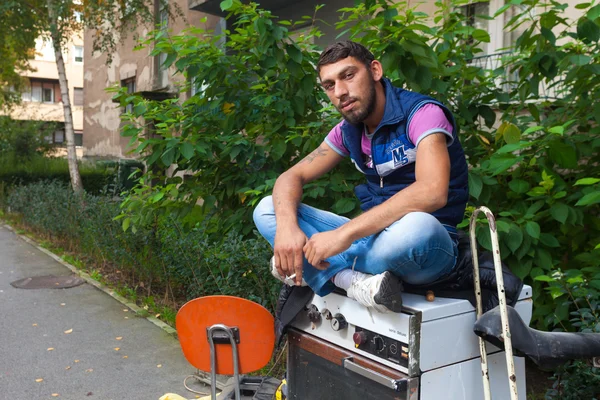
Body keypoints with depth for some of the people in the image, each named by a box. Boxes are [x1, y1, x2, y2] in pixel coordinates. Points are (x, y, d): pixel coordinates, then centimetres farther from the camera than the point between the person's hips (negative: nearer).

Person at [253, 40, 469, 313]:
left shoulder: (422, 112, -14)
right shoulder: (347, 131, 6)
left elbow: (432, 192, -31)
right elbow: (292, 177, 3)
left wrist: (344, 233, -34)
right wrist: (286, 227, -20)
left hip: (428, 246, -6)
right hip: (375, 236, 6)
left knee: (415, 228, -43)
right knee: (266, 210, -4)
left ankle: (310, 270, -18)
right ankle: (355, 281, -23)